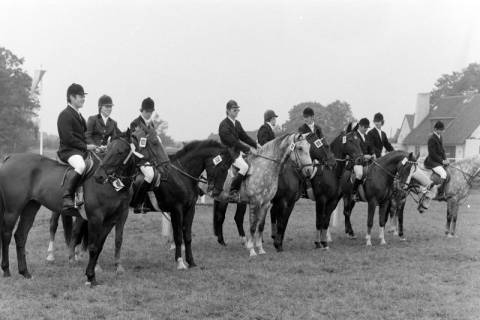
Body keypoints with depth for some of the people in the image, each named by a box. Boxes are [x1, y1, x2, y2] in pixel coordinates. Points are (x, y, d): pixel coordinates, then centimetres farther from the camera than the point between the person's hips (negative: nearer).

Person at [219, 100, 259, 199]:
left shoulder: (237, 123, 12)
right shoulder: (224, 125, -16)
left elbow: (244, 137, 14)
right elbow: (233, 141, -23)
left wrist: (256, 145, 0)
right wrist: (248, 149, -25)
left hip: (238, 151, 9)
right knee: (244, 166, -28)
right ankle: (233, 191, -23)